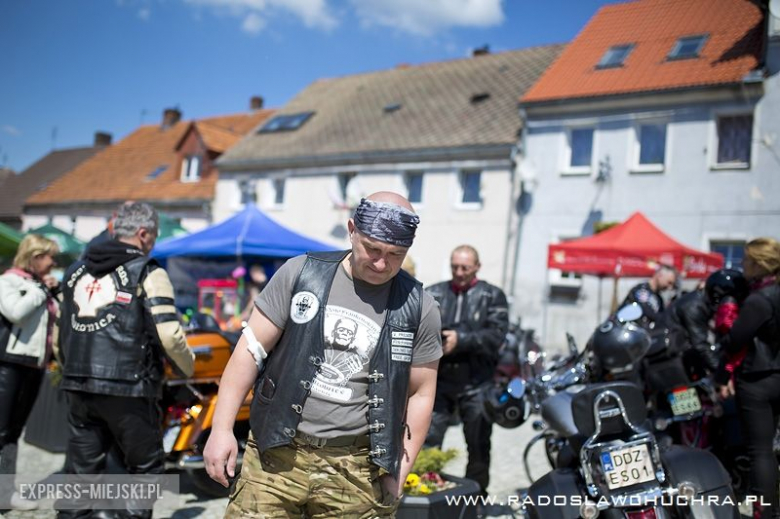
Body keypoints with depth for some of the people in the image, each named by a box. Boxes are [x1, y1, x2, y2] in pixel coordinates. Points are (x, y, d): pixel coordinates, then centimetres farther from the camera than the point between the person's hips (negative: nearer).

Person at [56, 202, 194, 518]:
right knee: (145, 468, 10)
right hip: (127, 389, -6)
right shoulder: (147, 273, -6)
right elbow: (168, 335, -14)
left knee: (82, 469, 16)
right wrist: (188, 367, 3)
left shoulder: (76, 271, 14)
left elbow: (63, 334, 16)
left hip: (78, 386, 6)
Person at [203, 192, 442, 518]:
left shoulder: (418, 310, -3)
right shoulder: (300, 273, -3)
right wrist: (222, 428, -5)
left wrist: (397, 473, 3)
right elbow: (252, 349, -1)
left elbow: (420, 394, 5)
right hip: (277, 454, 0)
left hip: (355, 471, 0)